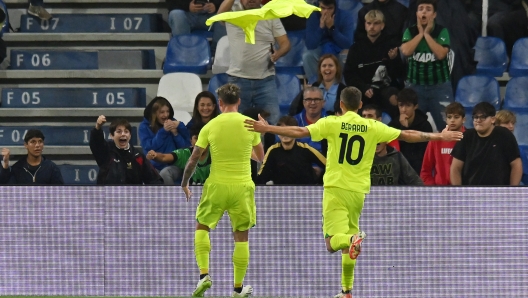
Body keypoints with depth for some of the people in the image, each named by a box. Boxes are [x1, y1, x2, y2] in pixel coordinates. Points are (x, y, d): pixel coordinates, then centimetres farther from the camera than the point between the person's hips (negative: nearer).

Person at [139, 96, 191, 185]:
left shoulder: (176, 125, 9)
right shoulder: (144, 127, 7)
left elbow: (186, 148, 4)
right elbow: (149, 147, -5)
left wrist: (175, 133, -11)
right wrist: (163, 131, -12)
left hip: (174, 165, 0)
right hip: (154, 166, 0)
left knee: (164, 173, -35)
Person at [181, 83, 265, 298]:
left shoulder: (210, 126, -3)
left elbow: (194, 159, -1)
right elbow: (260, 157, 10)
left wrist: (184, 184, 11)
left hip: (216, 185, 0)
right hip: (242, 186, 0)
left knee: (202, 227, 18)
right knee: (241, 236, 9)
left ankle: (204, 274, 1)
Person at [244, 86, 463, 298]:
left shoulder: (332, 123, -3)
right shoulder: (373, 127, 4)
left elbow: (300, 132, -12)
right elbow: (407, 135, 9)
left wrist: (267, 128, -8)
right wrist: (438, 137, 21)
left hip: (335, 188, -3)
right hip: (358, 191, 3)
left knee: (333, 242, -9)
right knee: (347, 244, 18)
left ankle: (353, 240, -41)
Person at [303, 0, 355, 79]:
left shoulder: (345, 17, -18)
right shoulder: (313, 17, -15)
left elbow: (348, 44, -27)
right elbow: (310, 45, -22)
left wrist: (332, 28, -35)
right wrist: (321, 27, -34)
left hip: (341, 50, -2)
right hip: (321, 50, 2)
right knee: (307, 56, -27)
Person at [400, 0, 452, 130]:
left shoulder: (442, 31, -4)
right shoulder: (410, 31, 2)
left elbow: (441, 54, -18)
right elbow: (406, 51, -16)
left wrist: (427, 34, -13)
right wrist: (420, 33, -10)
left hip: (440, 85, -2)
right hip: (415, 85, 2)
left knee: (444, 124, -3)